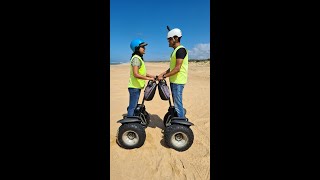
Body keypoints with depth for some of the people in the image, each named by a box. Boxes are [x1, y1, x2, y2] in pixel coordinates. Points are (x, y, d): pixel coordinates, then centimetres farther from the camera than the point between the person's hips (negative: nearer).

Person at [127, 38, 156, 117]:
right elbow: (136, 74, -28)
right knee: (132, 107, -2)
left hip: (137, 86, 10)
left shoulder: (139, 58, 14)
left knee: (133, 106, 19)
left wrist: (151, 76, 15)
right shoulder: (136, 58, -17)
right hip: (134, 87, -10)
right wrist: (148, 78, -23)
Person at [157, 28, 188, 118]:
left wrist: (164, 76, -17)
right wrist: (162, 73, 9)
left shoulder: (181, 49, -13)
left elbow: (177, 68, -21)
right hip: (174, 81, 10)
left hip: (178, 81, -10)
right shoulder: (175, 50, 16)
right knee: (176, 103, 18)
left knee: (178, 104, -3)